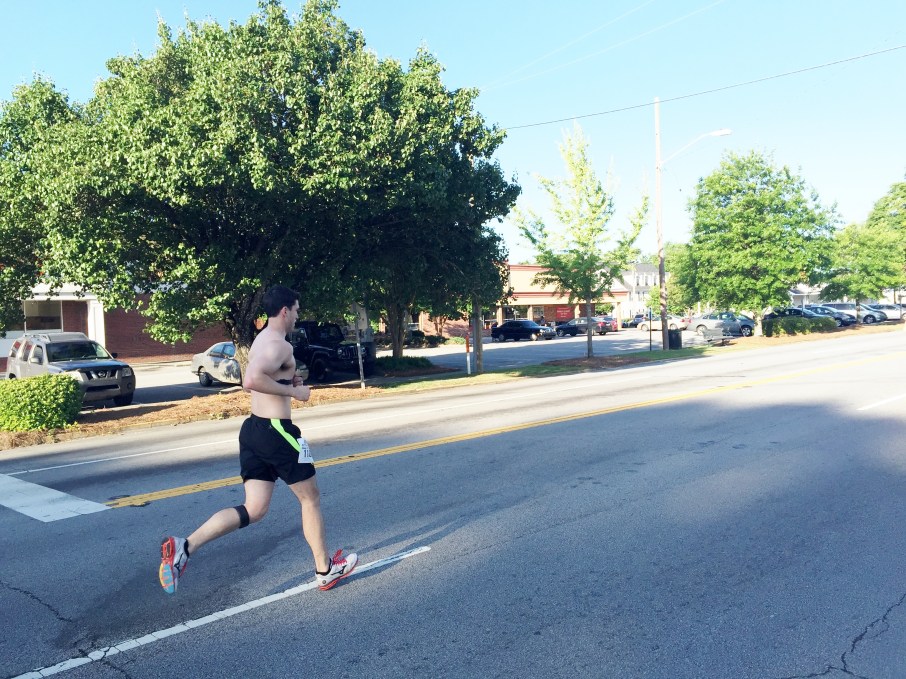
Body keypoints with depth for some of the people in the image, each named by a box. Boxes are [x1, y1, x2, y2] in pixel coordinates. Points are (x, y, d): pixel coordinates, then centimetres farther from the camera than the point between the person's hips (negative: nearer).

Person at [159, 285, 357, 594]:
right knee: (311, 499, 9)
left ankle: (184, 547, -8)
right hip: (276, 430, -9)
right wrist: (294, 390, -21)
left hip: (252, 429, 9)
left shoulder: (261, 340, 16)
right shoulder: (280, 345, -16)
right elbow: (251, 381, -32)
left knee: (253, 510, 7)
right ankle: (325, 570, 23)